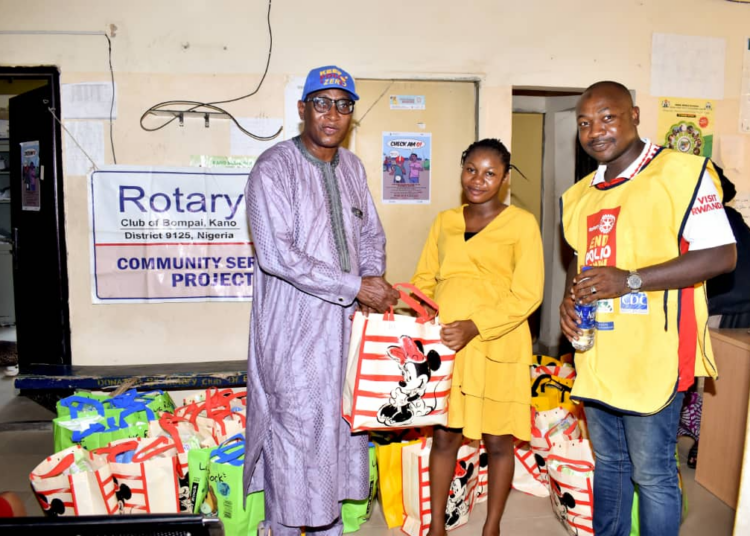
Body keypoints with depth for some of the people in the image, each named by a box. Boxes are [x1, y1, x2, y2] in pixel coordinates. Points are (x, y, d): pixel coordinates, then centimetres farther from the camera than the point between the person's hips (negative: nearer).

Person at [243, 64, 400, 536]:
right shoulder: (274, 169, -13)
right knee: (295, 425, 2)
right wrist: (356, 286, -20)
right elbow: (277, 255, -22)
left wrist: (375, 280, -4)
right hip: (295, 326, -7)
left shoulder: (352, 166, 10)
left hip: (345, 320, 7)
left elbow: (371, 233, 17)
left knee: (341, 421, 15)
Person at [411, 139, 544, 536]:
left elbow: (527, 294, -11)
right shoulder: (444, 221, 10)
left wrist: (476, 327, -21)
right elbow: (424, 279, 12)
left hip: (496, 347, -3)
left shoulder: (521, 223, -5)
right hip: (445, 346, 4)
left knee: (497, 441, 10)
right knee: (444, 436, 12)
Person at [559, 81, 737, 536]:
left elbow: (722, 255, -15)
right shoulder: (580, 195, 12)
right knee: (608, 463, 21)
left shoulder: (682, 172, -10)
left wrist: (630, 279, -22)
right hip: (597, 357, 7)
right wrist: (569, 298, 3)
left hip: (652, 356, -7)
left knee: (652, 474, 5)